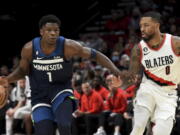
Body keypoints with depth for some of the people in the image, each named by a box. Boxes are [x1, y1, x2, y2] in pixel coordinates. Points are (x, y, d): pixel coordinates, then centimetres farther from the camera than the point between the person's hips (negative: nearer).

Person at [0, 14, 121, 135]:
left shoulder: (68, 46, -19)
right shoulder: (29, 49, -14)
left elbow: (95, 55, -12)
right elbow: (23, 70, 5)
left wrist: (117, 72, -21)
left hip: (61, 90, -1)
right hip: (40, 95, 1)